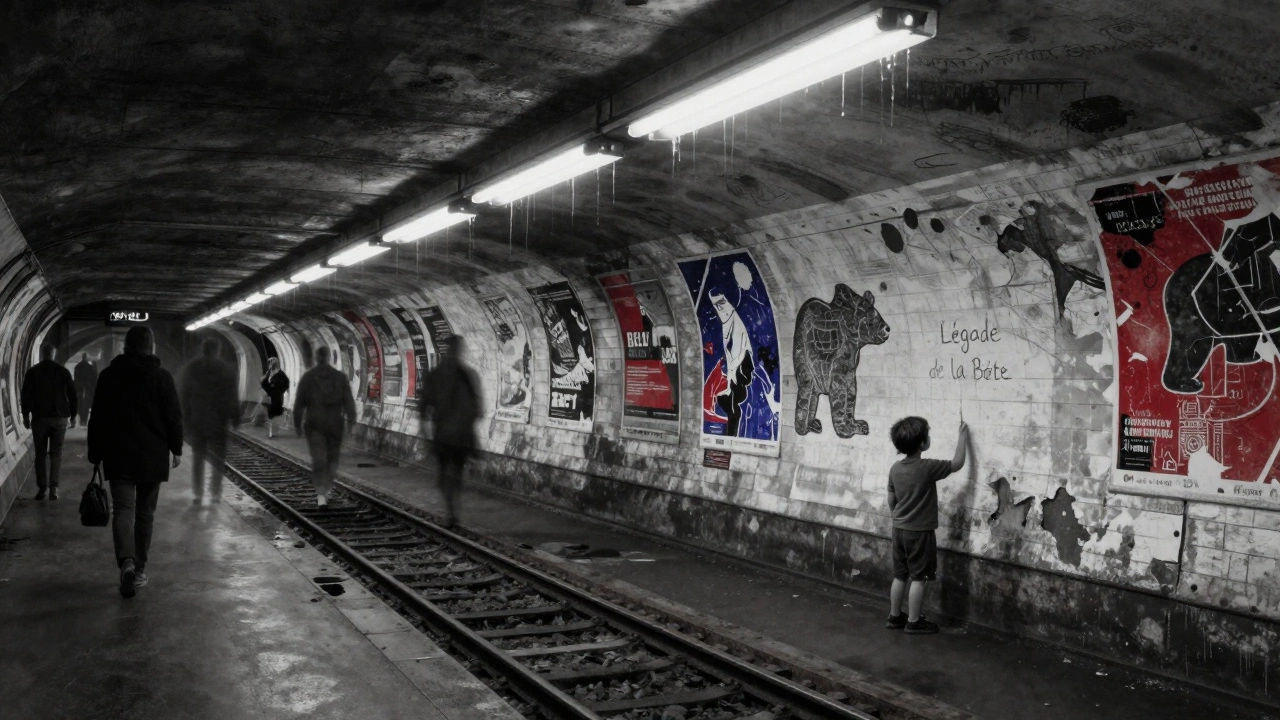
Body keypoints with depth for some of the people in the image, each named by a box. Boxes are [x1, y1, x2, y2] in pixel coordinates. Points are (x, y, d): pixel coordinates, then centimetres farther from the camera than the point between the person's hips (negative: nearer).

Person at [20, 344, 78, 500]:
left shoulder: (32, 372, -1)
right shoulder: (63, 371, 2)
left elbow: (26, 395, 0)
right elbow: (72, 395, 4)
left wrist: (25, 416, 9)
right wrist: (73, 415, 12)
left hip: (39, 417, 0)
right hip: (59, 418, 0)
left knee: (40, 454, 7)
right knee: (56, 453, 3)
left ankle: (41, 488, 2)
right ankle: (53, 489, -5)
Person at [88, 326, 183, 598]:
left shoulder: (108, 376, 3)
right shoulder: (161, 377, -3)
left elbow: (97, 419, 5)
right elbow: (174, 417, -3)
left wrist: (95, 454, 12)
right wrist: (176, 449, 8)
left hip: (118, 456, 0)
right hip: (153, 456, 0)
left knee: (123, 509, -4)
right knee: (145, 513, 11)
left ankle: (126, 561, -27)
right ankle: (139, 568, 17)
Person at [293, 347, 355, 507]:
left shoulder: (307, 377, 0)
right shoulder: (340, 376, 3)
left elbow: (299, 402, 1)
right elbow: (348, 400, -5)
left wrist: (297, 424, 9)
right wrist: (351, 420, -6)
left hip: (314, 423, -1)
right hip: (335, 423, 1)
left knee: (318, 459, -5)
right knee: (332, 458, 17)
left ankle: (321, 495, -18)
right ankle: (327, 490, 24)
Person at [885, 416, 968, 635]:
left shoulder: (895, 468, 1)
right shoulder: (928, 468, -18)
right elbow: (957, 463, -5)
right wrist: (963, 436, 5)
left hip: (899, 529, 7)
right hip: (920, 532, -7)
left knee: (900, 576, 15)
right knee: (918, 578, 3)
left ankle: (895, 617, 23)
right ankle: (914, 622, 10)